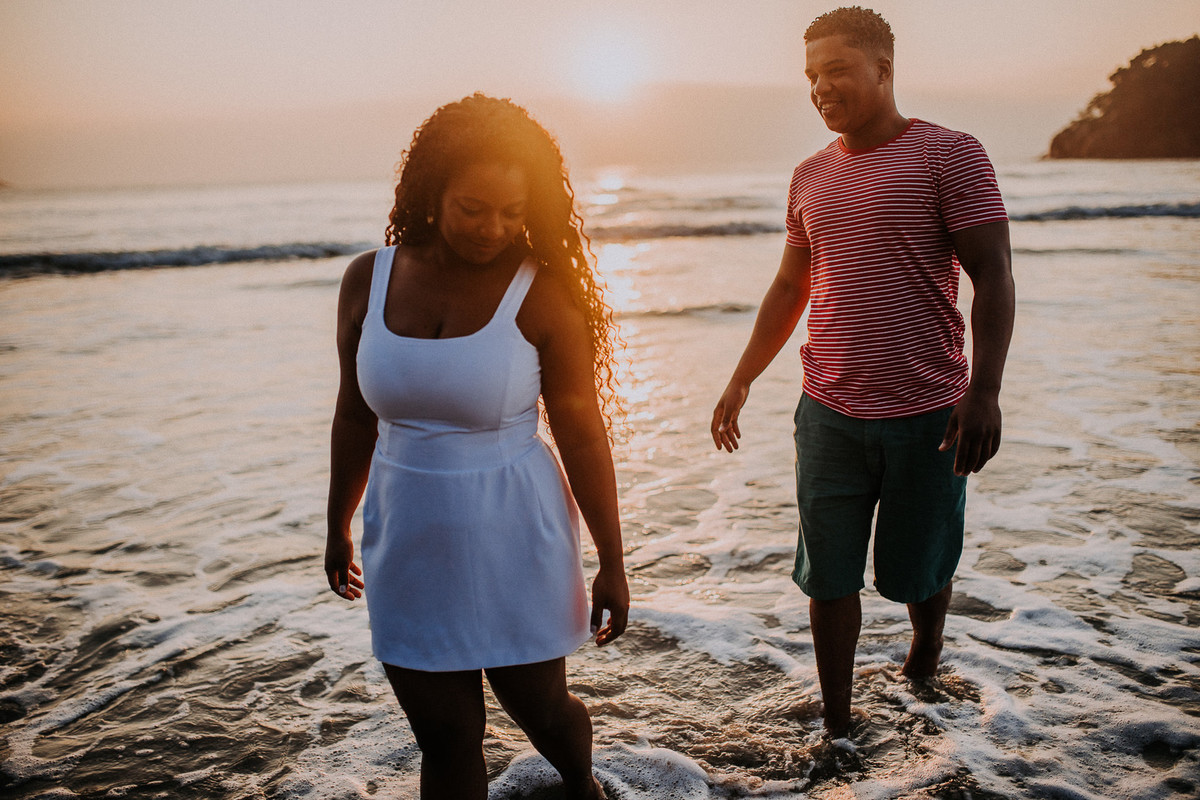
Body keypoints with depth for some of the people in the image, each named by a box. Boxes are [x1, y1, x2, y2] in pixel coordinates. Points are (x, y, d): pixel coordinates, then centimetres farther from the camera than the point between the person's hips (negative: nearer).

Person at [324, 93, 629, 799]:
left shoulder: (542, 292, -13)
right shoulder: (368, 279, -2)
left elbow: (583, 431, -9)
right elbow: (355, 414, 9)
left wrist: (612, 562, -6)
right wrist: (339, 525, 18)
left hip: (515, 540, -2)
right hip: (413, 547, 3)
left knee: (538, 705, 15)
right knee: (444, 738, 11)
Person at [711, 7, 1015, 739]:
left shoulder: (949, 155, -4)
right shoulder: (811, 176, 11)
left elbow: (993, 276, -9)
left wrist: (985, 389, -19)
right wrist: (742, 381, 17)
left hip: (927, 414, -4)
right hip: (830, 414, 4)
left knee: (920, 569, 12)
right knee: (829, 577, 6)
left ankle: (926, 654, 44)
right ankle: (838, 726, 21)